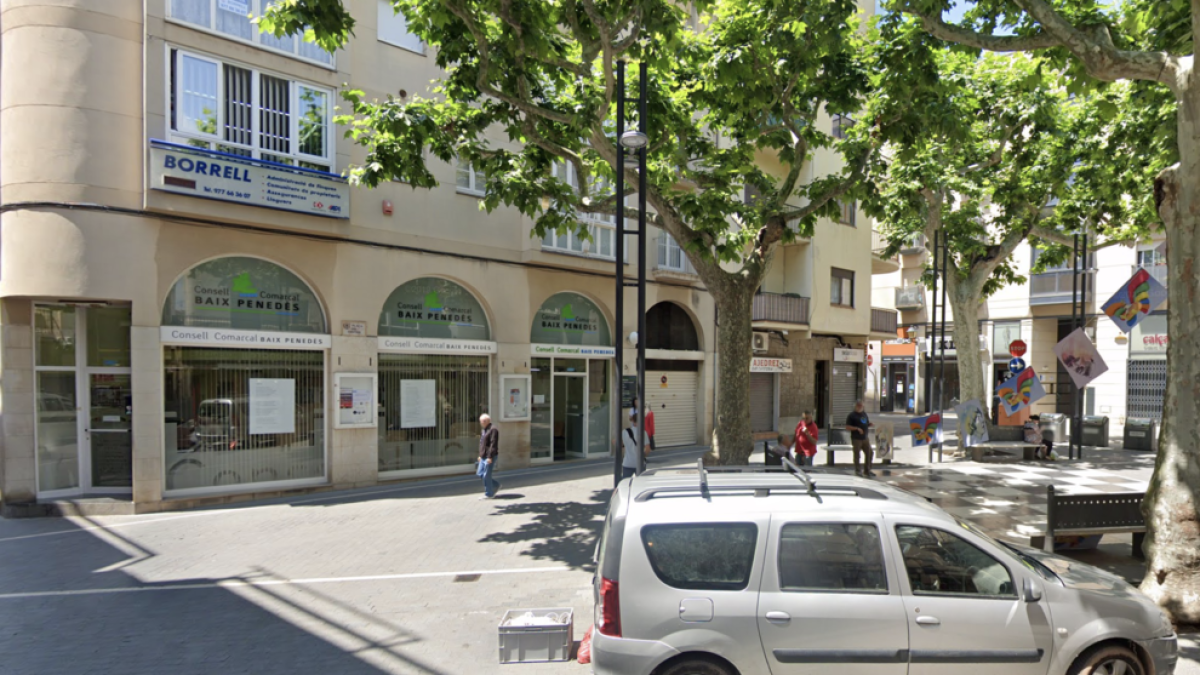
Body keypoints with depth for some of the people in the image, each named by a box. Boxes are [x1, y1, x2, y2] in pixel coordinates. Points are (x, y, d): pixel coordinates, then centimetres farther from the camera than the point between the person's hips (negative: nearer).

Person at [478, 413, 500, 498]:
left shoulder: (493, 430, -16)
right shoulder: (484, 430, 15)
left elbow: (493, 444, -21)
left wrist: (490, 457, -24)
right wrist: (480, 455, 20)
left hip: (490, 457, -10)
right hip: (484, 457, 10)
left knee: (486, 475, -4)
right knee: (480, 474, 11)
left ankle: (489, 494, 7)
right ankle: (496, 485, 24)